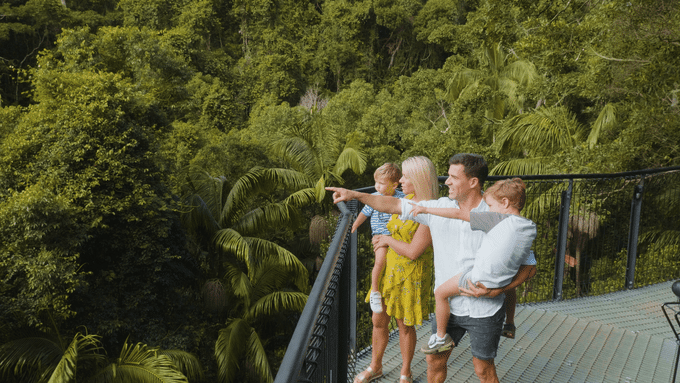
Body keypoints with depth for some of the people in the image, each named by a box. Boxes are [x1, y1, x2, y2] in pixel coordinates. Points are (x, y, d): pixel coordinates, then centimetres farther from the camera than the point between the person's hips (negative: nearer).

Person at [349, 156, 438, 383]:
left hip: (410, 276, -7)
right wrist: (382, 239, 3)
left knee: (405, 327, 11)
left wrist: (388, 239, -11)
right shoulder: (408, 199, 1)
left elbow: (413, 252, -25)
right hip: (388, 270, 7)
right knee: (378, 320, 16)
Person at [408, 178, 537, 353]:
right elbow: (529, 266, 10)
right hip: (502, 282, 7)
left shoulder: (497, 219, -17)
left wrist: (426, 209, -10)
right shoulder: (531, 228, 1)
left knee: (440, 293, 10)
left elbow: (459, 214, -17)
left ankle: (441, 337, 21)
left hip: (479, 279, -7)